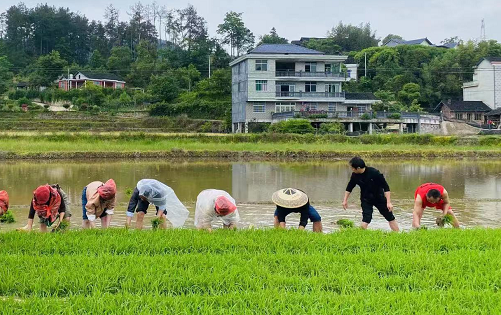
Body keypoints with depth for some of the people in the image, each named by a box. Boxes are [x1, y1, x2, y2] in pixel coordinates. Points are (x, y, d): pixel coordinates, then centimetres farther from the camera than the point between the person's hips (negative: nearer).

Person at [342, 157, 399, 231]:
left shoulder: (374, 173, -26)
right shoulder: (355, 175, -14)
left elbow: (386, 187, -20)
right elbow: (349, 188, 6)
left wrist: (388, 202, -23)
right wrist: (345, 200, 8)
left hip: (379, 197, -1)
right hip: (366, 200, 2)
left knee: (391, 218, 10)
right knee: (365, 220, -16)